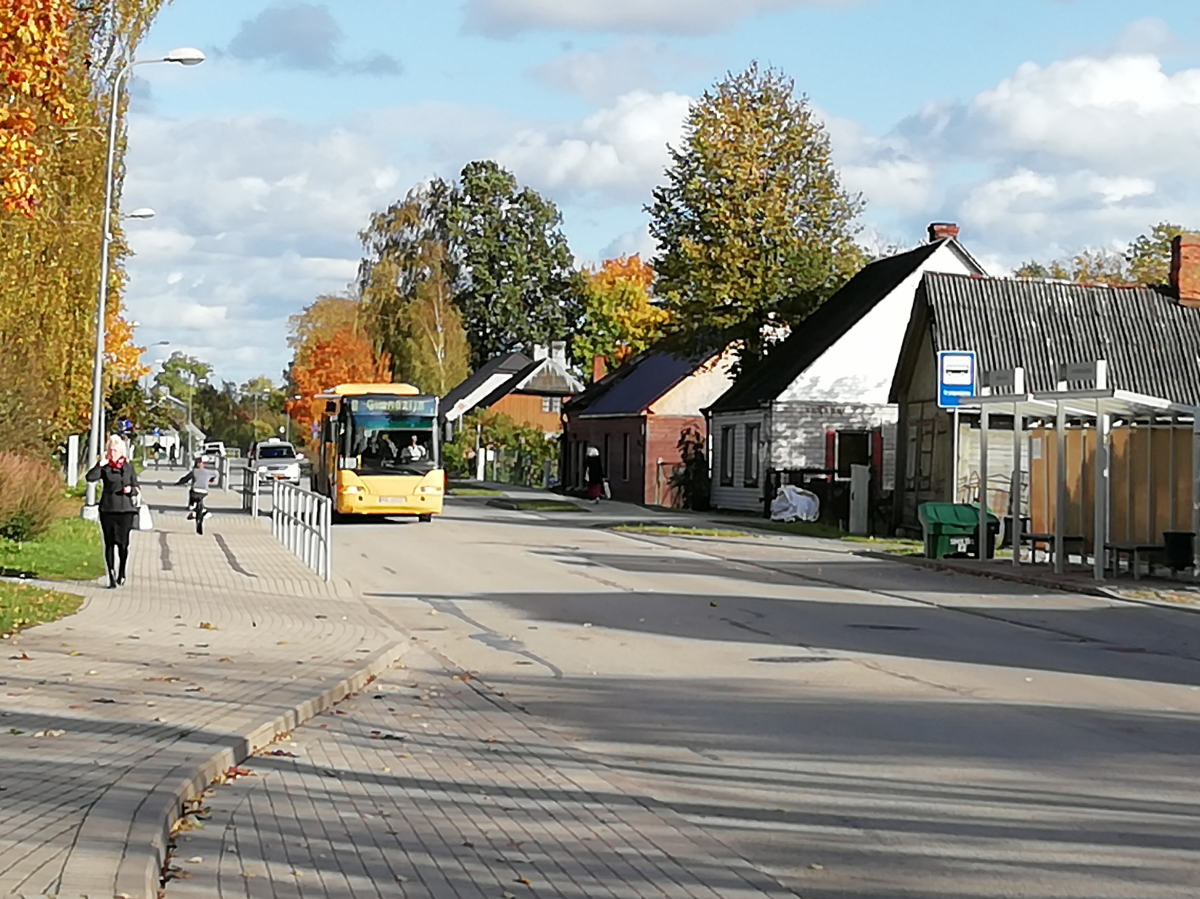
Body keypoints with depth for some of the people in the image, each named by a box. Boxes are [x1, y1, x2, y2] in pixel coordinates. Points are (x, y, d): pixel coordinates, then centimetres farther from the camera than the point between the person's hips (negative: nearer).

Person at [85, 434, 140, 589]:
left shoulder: (128, 466, 6)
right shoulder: (105, 467, 1)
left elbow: (137, 488, 12)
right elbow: (90, 477, -14)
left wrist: (131, 489, -10)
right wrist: (101, 464, -18)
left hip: (125, 509, 1)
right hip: (107, 509, -1)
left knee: (123, 543, 2)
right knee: (109, 544, 0)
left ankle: (121, 573, 23)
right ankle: (112, 578, 4)